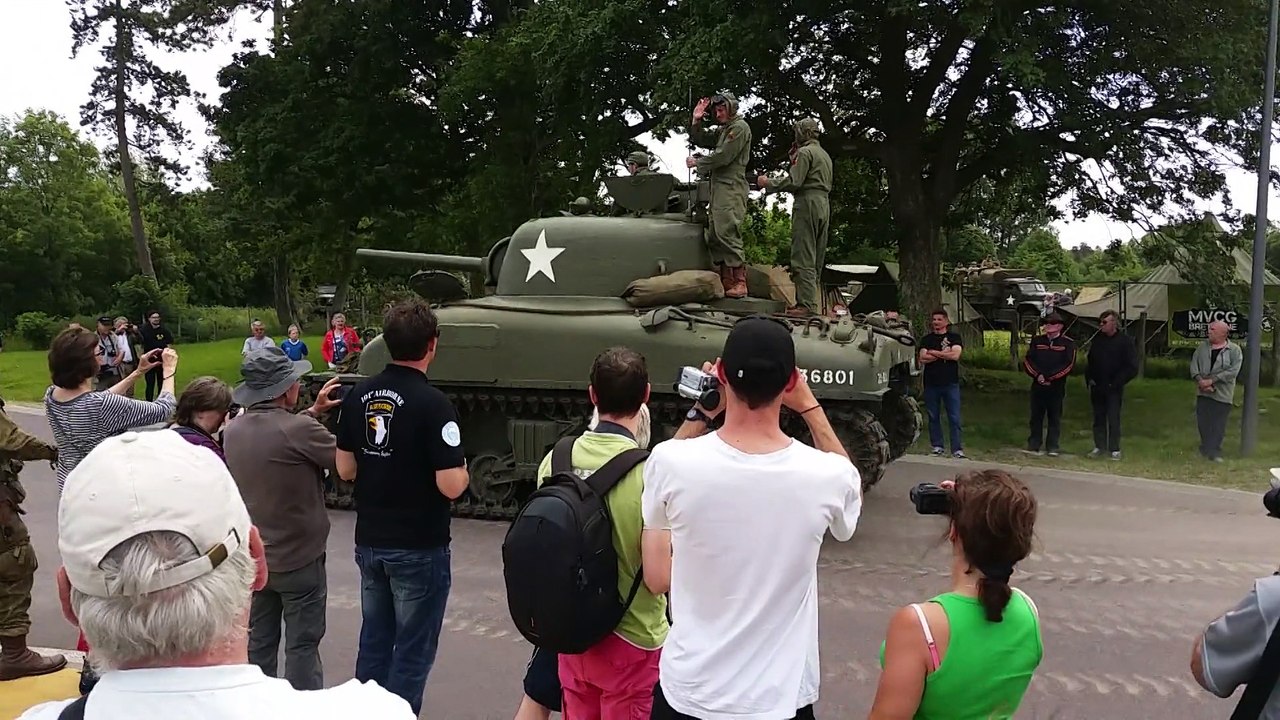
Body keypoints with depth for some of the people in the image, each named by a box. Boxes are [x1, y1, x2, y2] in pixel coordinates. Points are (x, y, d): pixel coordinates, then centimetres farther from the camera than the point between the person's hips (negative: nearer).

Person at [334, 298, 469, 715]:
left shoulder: (357, 396, -1)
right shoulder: (432, 404, -20)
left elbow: (345, 470, 6)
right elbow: (450, 486, -21)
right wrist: (462, 471, -1)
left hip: (370, 542, 6)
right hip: (419, 548, -6)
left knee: (373, 644, 18)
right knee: (412, 652, 5)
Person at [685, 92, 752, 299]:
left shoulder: (740, 127, -4)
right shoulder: (723, 130, 24)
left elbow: (723, 156, -13)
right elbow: (698, 140, 27)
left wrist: (697, 163, -2)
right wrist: (696, 121, 11)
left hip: (731, 188, -10)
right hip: (719, 188, 10)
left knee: (728, 234, -17)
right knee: (715, 237, 7)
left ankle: (739, 283, -19)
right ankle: (726, 283, 8)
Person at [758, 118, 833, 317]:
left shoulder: (805, 152, -5)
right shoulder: (825, 155, 24)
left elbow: (794, 181, -15)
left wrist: (768, 183, -3)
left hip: (807, 204, -9)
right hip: (824, 204, 9)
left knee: (803, 257, -11)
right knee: (816, 258, 10)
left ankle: (805, 304, -16)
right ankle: (813, 303, 11)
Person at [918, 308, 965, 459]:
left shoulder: (954, 337, 6)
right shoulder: (926, 339, 10)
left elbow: (955, 355, -12)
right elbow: (923, 359, -5)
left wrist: (933, 353, -6)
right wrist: (944, 354, -8)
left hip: (951, 383, -2)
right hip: (931, 384, 2)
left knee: (954, 418, -4)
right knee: (933, 417, 7)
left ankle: (957, 449, -4)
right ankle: (937, 446, 17)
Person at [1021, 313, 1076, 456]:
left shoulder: (1068, 343, 1)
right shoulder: (1037, 340, 9)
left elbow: (1069, 365, -6)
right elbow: (1027, 361, 4)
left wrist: (1050, 377, -12)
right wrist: (1038, 375, -11)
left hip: (1057, 387, -2)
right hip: (1038, 386, 2)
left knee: (1055, 418, 3)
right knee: (1036, 416, 7)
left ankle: (1052, 447, 9)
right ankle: (1033, 445, 15)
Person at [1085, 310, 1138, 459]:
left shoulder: (1125, 342, -6)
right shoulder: (1097, 340, 9)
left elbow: (1131, 368, -7)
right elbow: (1090, 362, 18)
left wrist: (1116, 383, -12)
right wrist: (1089, 378, 5)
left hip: (1113, 389, -5)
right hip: (1097, 388, 5)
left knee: (1113, 419, -3)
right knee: (1098, 418, 9)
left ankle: (1114, 449, 4)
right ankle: (1099, 446, 17)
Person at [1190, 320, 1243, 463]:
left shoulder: (1234, 350, -4)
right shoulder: (1203, 346, 8)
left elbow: (1233, 371, -13)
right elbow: (1194, 364, 3)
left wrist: (1211, 380, -18)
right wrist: (1200, 380, -14)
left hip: (1222, 394, -3)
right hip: (1203, 392, 3)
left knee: (1218, 425, -1)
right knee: (1203, 423, 7)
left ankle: (1214, 452, 7)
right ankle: (1205, 450, 19)